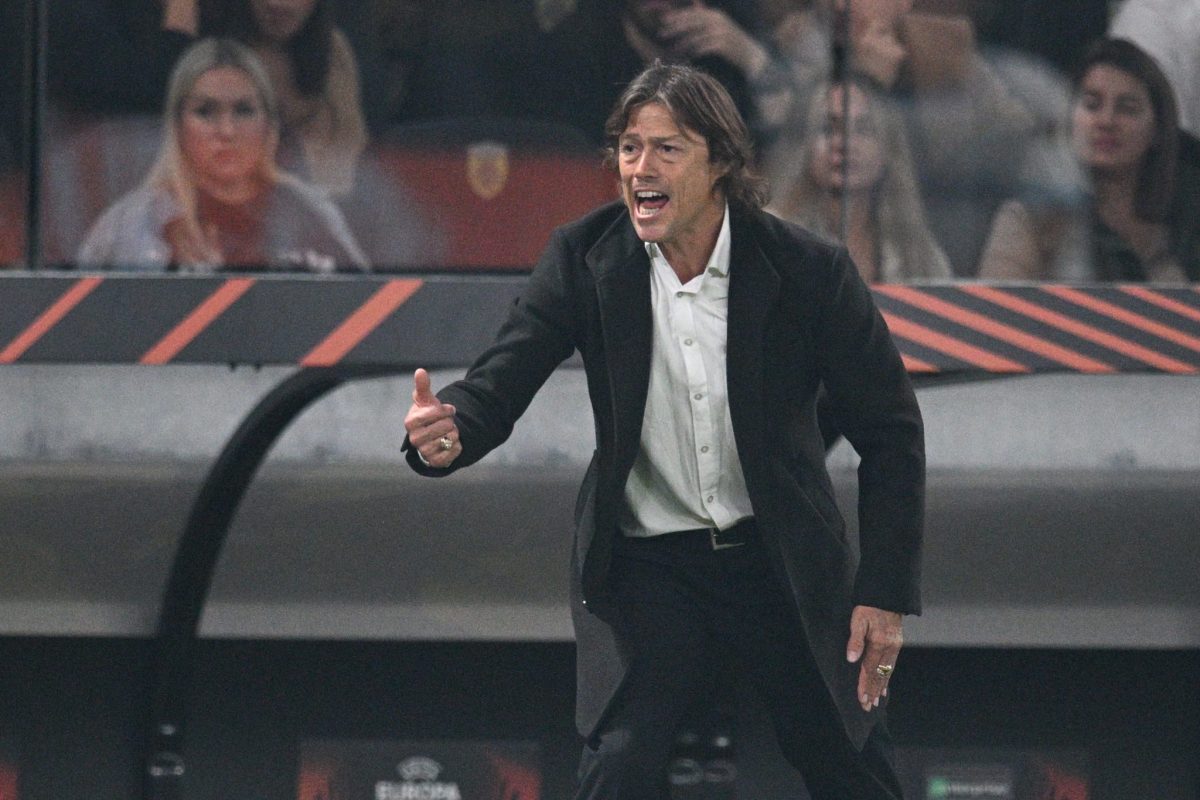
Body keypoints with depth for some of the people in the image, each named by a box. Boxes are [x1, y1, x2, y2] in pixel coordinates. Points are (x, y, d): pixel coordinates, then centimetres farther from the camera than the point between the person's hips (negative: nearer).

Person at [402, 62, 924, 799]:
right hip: (646, 564, 0)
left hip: (782, 560, 0)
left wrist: (886, 593, -8)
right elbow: (501, 382, -15)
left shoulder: (810, 270, -14)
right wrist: (447, 431, -40)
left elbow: (889, 432, -5)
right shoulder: (584, 260, -10)